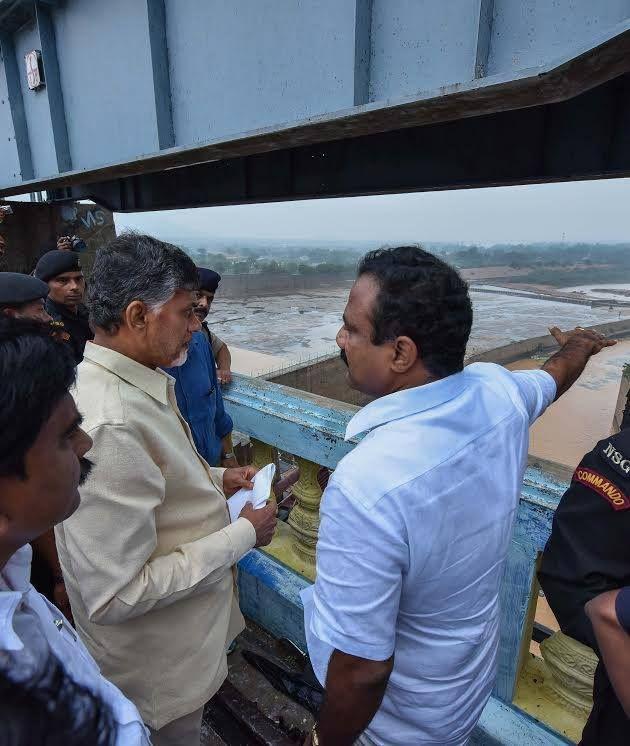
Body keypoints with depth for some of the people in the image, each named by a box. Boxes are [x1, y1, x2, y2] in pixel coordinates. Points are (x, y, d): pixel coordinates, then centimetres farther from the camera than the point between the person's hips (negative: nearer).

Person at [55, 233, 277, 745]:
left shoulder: (137, 383, -4)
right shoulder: (109, 425, -35)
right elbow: (116, 596, -32)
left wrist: (213, 480, -1)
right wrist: (242, 535, -25)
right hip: (159, 664, -8)